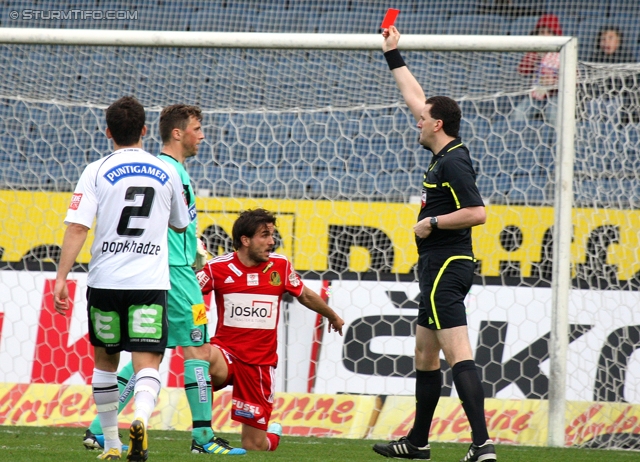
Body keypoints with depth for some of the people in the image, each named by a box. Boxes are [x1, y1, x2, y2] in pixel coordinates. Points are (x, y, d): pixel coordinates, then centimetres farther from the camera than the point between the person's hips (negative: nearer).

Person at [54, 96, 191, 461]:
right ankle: (141, 417, -37)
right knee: (147, 362, -6)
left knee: (105, 360, 17)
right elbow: (181, 225, 21)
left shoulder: (97, 171, -1)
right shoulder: (168, 172, 6)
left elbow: (77, 228, -9)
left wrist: (61, 278, -7)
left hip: (105, 281, 0)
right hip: (151, 282, 0)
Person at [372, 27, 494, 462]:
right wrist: (394, 55, 29)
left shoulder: (453, 162, -15)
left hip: (446, 268, -11)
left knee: (459, 354, -18)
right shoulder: (446, 154, 13)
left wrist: (432, 222, -14)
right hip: (440, 267, 11)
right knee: (425, 355, 18)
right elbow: (416, 98, 24)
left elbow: (477, 213, -23)